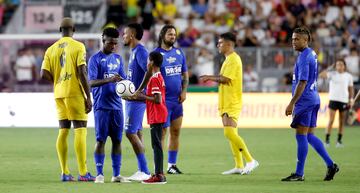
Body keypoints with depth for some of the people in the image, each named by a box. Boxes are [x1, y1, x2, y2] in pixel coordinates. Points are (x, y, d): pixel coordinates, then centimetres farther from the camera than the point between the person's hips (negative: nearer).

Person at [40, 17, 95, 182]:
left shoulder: (51, 49, 9)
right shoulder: (78, 46, -5)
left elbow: (44, 74, 1)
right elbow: (82, 72, -12)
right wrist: (88, 97, -9)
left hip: (59, 94, 5)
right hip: (75, 93, -5)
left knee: (63, 131, 8)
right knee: (80, 130, -4)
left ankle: (65, 172, 7)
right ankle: (83, 173, -10)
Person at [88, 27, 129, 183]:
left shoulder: (118, 59, 14)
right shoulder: (95, 59, -3)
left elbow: (123, 79, 15)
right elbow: (91, 82, -12)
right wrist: (109, 80, -27)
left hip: (117, 105, 5)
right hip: (102, 105, -5)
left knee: (117, 140, 5)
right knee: (101, 140, -5)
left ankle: (116, 174, 9)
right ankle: (99, 174, -1)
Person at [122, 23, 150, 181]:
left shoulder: (140, 51, -15)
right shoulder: (134, 52, 16)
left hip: (137, 100, -10)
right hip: (132, 98, 10)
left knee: (130, 133, -11)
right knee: (137, 133, 10)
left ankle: (144, 171, -9)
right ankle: (142, 171, 13)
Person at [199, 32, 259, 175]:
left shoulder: (233, 59, -13)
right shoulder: (229, 59, 19)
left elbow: (226, 79, -21)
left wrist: (210, 77, -9)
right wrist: (212, 79, 7)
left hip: (232, 103, -10)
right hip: (226, 103, 10)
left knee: (229, 133, -18)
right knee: (231, 134, 8)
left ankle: (250, 161, -14)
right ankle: (239, 166, 9)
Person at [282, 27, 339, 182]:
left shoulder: (304, 57, -15)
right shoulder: (312, 54, 15)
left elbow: (302, 83, -21)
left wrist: (292, 103, -20)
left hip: (304, 100, -10)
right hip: (313, 99, 10)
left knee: (301, 136, -6)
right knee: (310, 136, 13)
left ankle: (299, 174, -3)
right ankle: (330, 165, 10)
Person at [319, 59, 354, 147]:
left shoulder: (348, 76, 6)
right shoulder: (332, 74, -1)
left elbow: (351, 88, 13)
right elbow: (321, 75, -16)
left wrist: (351, 99, 3)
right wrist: (329, 69, -17)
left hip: (344, 101, 2)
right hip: (333, 100, -2)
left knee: (342, 122, 5)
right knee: (331, 120, -9)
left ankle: (339, 140, 12)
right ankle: (327, 140, -6)